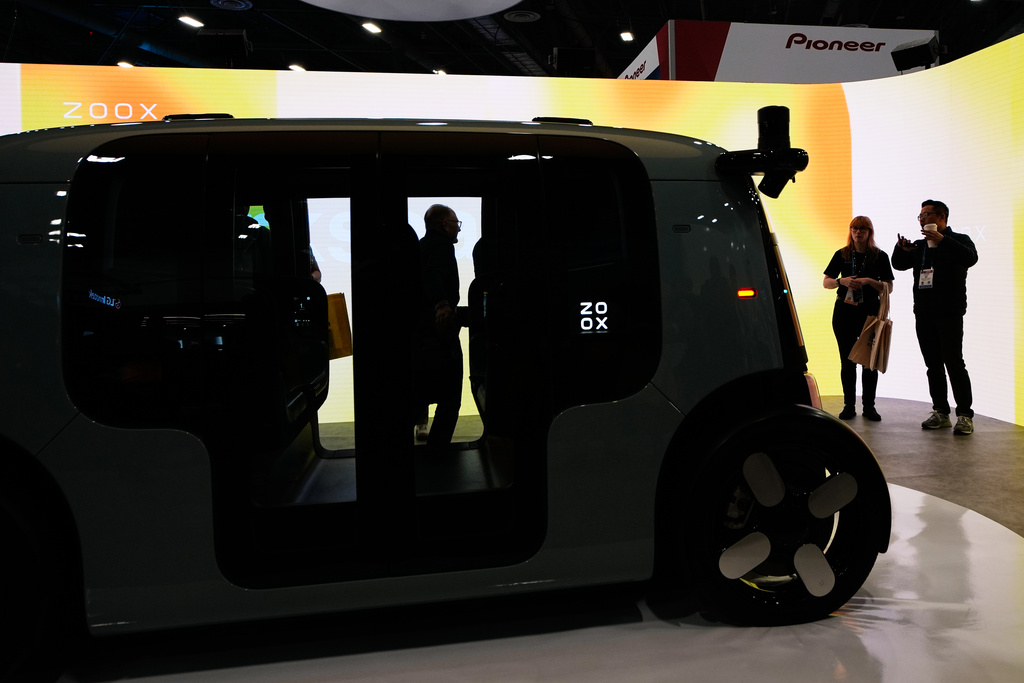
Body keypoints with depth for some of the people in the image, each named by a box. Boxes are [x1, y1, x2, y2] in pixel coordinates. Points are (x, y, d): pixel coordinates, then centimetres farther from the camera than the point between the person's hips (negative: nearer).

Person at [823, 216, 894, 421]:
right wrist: (842, 281, -12)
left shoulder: (880, 256, 3)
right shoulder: (842, 255, 7)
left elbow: (889, 287, 0)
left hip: (869, 312, -1)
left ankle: (869, 406, 10)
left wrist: (869, 281, -16)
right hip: (844, 312, 1)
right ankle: (849, 405, 11)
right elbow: (825, 282, 7)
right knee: (847, 361, 4)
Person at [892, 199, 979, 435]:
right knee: (933, 365, 7)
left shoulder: (958, 240, 2)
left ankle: (965, 415, -4)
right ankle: (941, 413, 13)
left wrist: (942, 240, -27)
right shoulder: (919, 246, 19)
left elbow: (971, 258, -18)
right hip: (924, 315, 6)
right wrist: (902, 249, -7)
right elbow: (899, 264, 13)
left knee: (954, 363, -8)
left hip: (949, 314, -6)